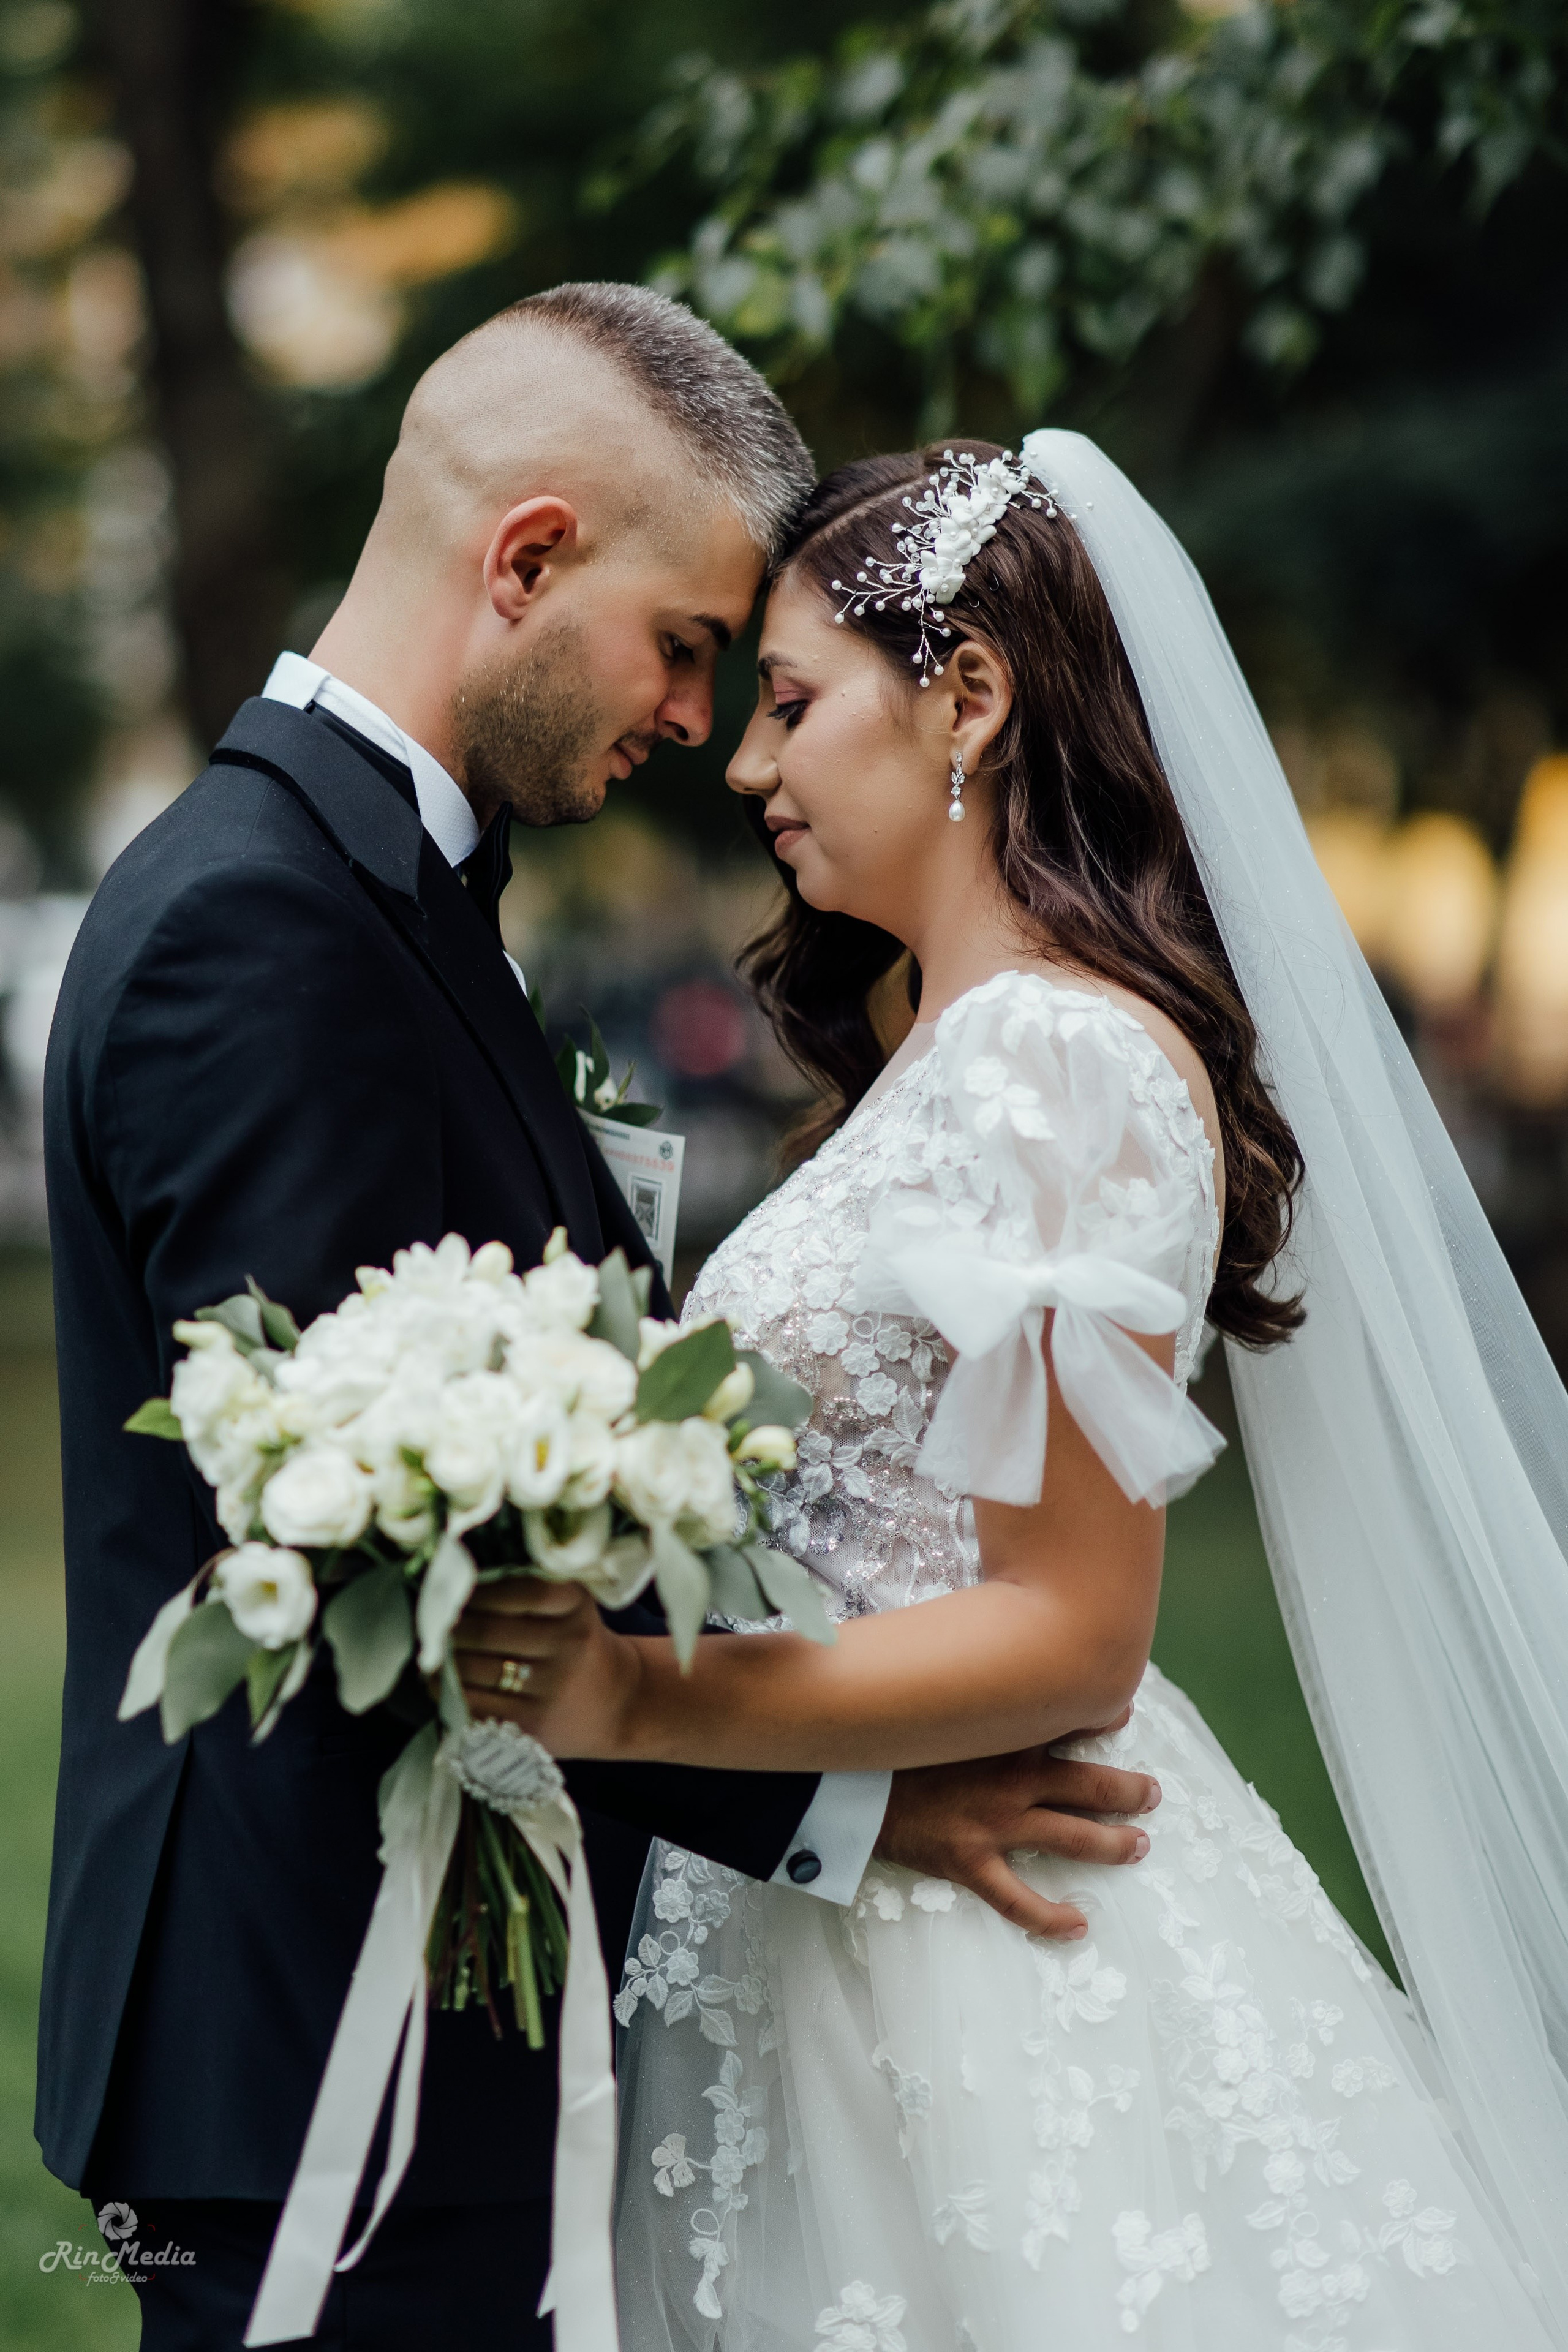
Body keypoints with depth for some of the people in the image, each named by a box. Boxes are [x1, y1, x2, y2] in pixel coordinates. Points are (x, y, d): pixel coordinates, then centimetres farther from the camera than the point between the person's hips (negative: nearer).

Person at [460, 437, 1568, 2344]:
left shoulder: (1065, 1060, -18)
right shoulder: (946, 1051, 12)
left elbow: (1070, 1636, -21)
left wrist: (629, 1705, -28)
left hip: (996, 1954, -9)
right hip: (838, 1932, 9)